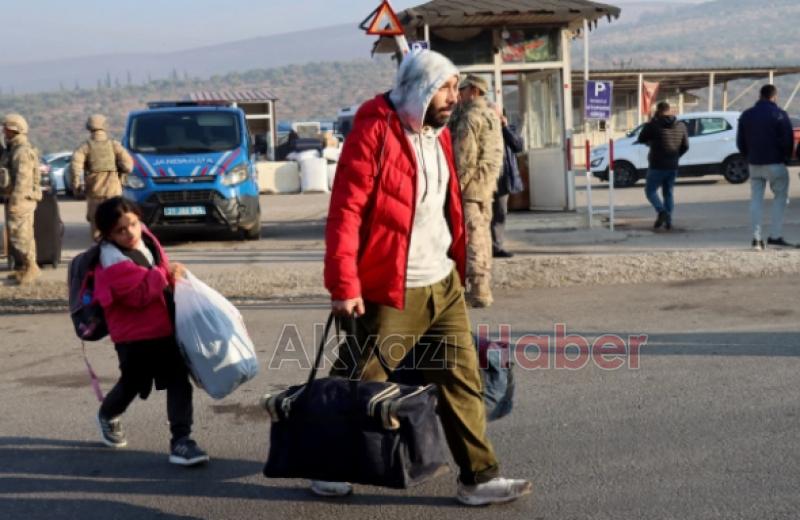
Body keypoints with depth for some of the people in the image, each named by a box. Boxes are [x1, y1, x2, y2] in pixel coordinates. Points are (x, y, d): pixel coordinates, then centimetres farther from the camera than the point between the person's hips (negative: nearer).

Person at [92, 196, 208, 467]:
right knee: (132, 384, 12)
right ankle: (107, 416, 46)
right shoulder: (114, 262, -20)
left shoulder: (146, 239, 2)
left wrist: (174, 274, 3)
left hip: (166, 327, 6)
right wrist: (165, 275, -27)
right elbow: (139, 294, -27)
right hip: (134, 335, -6)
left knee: (179, 381, 0)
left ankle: (181, 441, 3)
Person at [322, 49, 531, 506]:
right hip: (391, 292, -7)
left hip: (444, 285, 7)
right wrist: (344, 285, -22)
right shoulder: (374, 131, -14)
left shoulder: (438, 133, 11)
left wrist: (459, 263, 17)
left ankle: (479, 477, 16)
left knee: (463, 380, 8)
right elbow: (345, 211, -18)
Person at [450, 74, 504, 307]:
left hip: (472, 183, -10)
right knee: (482, 232, 14)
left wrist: (455, 186, -15)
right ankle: (483, 286, 20)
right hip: (488, 182, 10)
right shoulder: (492, 114, 17)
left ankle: (478, 290, -12)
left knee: (472, 235, -9)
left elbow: (465, 157, -19)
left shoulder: (470, 116, -13)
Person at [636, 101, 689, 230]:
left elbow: (641, 139, 2)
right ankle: (668, 220, 8)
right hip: (673, 166, 5)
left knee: (650, 190, 5)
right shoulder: (681, 126, 5)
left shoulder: (654, 125, -12)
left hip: (657, 166, -5)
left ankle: (661, 211, -18)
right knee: (668, 193, 14)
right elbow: (685, 146, 10)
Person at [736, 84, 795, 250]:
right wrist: (786, 158, 5)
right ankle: (775, 235, -1)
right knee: (780, 197, 6)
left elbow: (740, 142, 10)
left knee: (756, 199, 8)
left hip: (754, 163, 5)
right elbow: (788, 140, -9)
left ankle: (756, 238, 1)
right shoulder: (779, 115, -8)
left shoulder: (746, 115, 8)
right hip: (775, 163, -5)